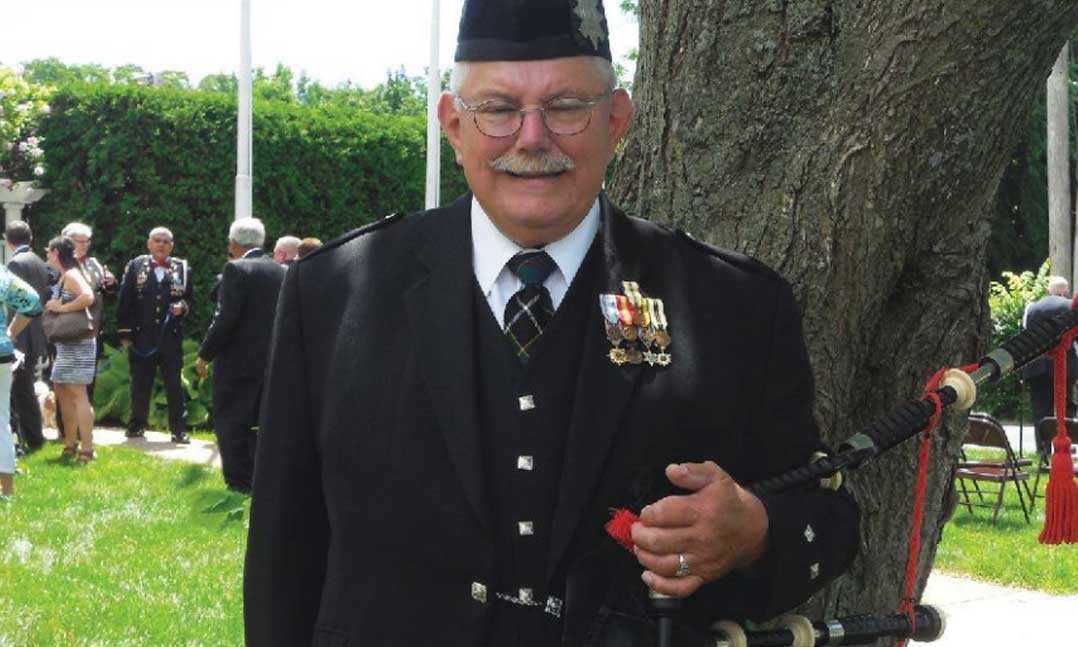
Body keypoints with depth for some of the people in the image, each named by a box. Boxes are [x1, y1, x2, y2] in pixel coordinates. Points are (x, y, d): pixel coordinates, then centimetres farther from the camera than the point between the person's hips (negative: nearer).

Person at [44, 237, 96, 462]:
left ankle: (87, 450, -12)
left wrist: (61, 307, -21)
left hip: (78, 343, -10)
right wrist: (54, 306, 7)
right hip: (66, 344, 10)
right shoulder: (64, 277, 16)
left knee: (78, 393, -11)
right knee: (62, 390, 15)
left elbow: (88, 297, -30)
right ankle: (70, 445, 22)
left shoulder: (71, 275, -13)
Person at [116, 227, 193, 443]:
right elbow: (124, 302, 3)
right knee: (140, 385, 8)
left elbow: (190, 299, 12)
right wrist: (125, 333, -2)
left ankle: (178, 429, 4)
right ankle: (137, 426, 20)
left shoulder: (182, 268, 6)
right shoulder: (135, 267, 4)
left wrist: (182, 307, -12)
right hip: (142, 339, 0)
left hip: (171, 338, 0)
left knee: (174, 385, 0)